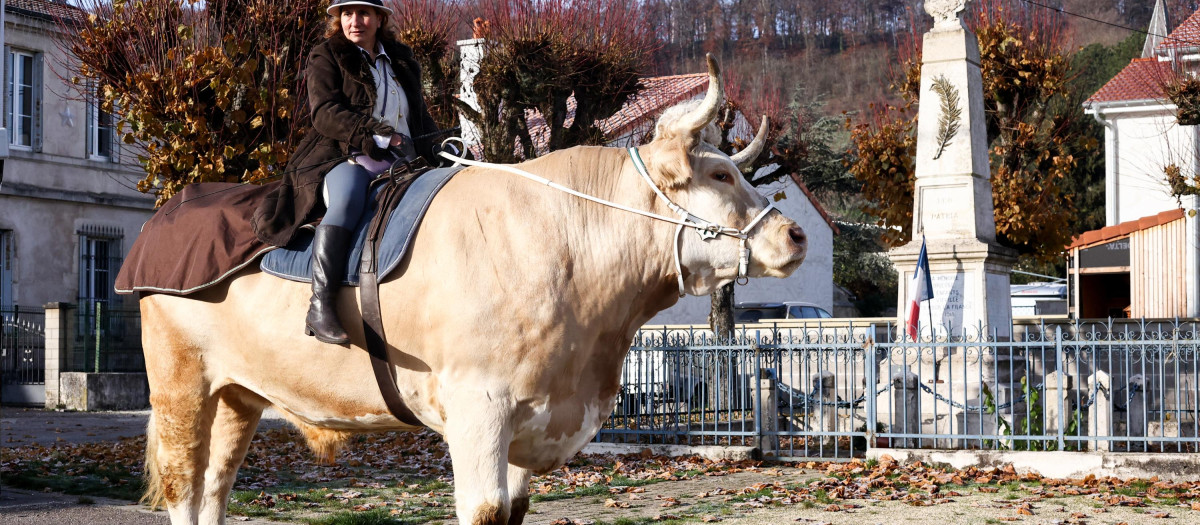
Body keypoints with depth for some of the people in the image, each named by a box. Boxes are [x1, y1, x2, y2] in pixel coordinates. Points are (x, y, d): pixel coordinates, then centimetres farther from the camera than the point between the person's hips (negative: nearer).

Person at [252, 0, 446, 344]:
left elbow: (421, 117, 30)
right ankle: (321, 306, -45)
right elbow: (325, 114, -8)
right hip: (345, 160, -6)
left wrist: (436, 150, 9)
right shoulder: (326, 58, 7)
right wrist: (380, 135, -20)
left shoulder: (402, 61, 23)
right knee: (349, 194, -38)